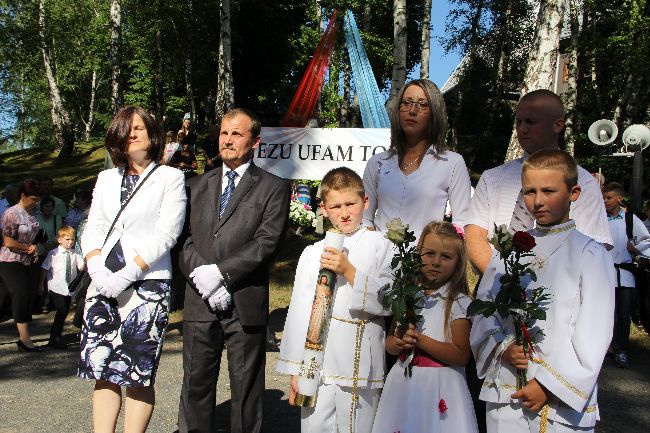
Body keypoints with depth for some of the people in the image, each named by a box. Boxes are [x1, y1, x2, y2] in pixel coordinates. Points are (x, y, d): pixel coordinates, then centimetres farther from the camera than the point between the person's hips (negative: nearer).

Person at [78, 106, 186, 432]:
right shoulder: (106, 179, 17)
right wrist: (96, 269, -7)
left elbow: (166, 234, -7)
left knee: (139, 374, -1)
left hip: (147, 285, -4)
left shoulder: (170, 177, 3)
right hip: (104, 285, 4)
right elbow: (92, 229, 12)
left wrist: (127, 275, -14)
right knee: (103, 371, 5)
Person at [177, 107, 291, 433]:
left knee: (246, 389, 7)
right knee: (195, 385, 11)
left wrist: (220, 272, -15)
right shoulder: (197, 185, 14)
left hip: (245, 305, -3)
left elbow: (267, 242, -10)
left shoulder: (273, 187, 2)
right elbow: (183, 239, 6)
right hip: (198, 303, 4)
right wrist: (201, 274, -11)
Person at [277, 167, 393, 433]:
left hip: (361, 366, -1)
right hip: (317, 363, 1)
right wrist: (295, 371, 7)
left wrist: (349, 271, -15)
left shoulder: (381, 247, 1)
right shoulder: (312, 253, 6)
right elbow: (299, 311, 7)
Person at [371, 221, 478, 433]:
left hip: (440, 387, -4)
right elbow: (389, 342, 10)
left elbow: (461, 356, -14)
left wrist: (419, 340, -19)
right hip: (403, 383, 4)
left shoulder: (459, 302, -8)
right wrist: (399, 344, -13)